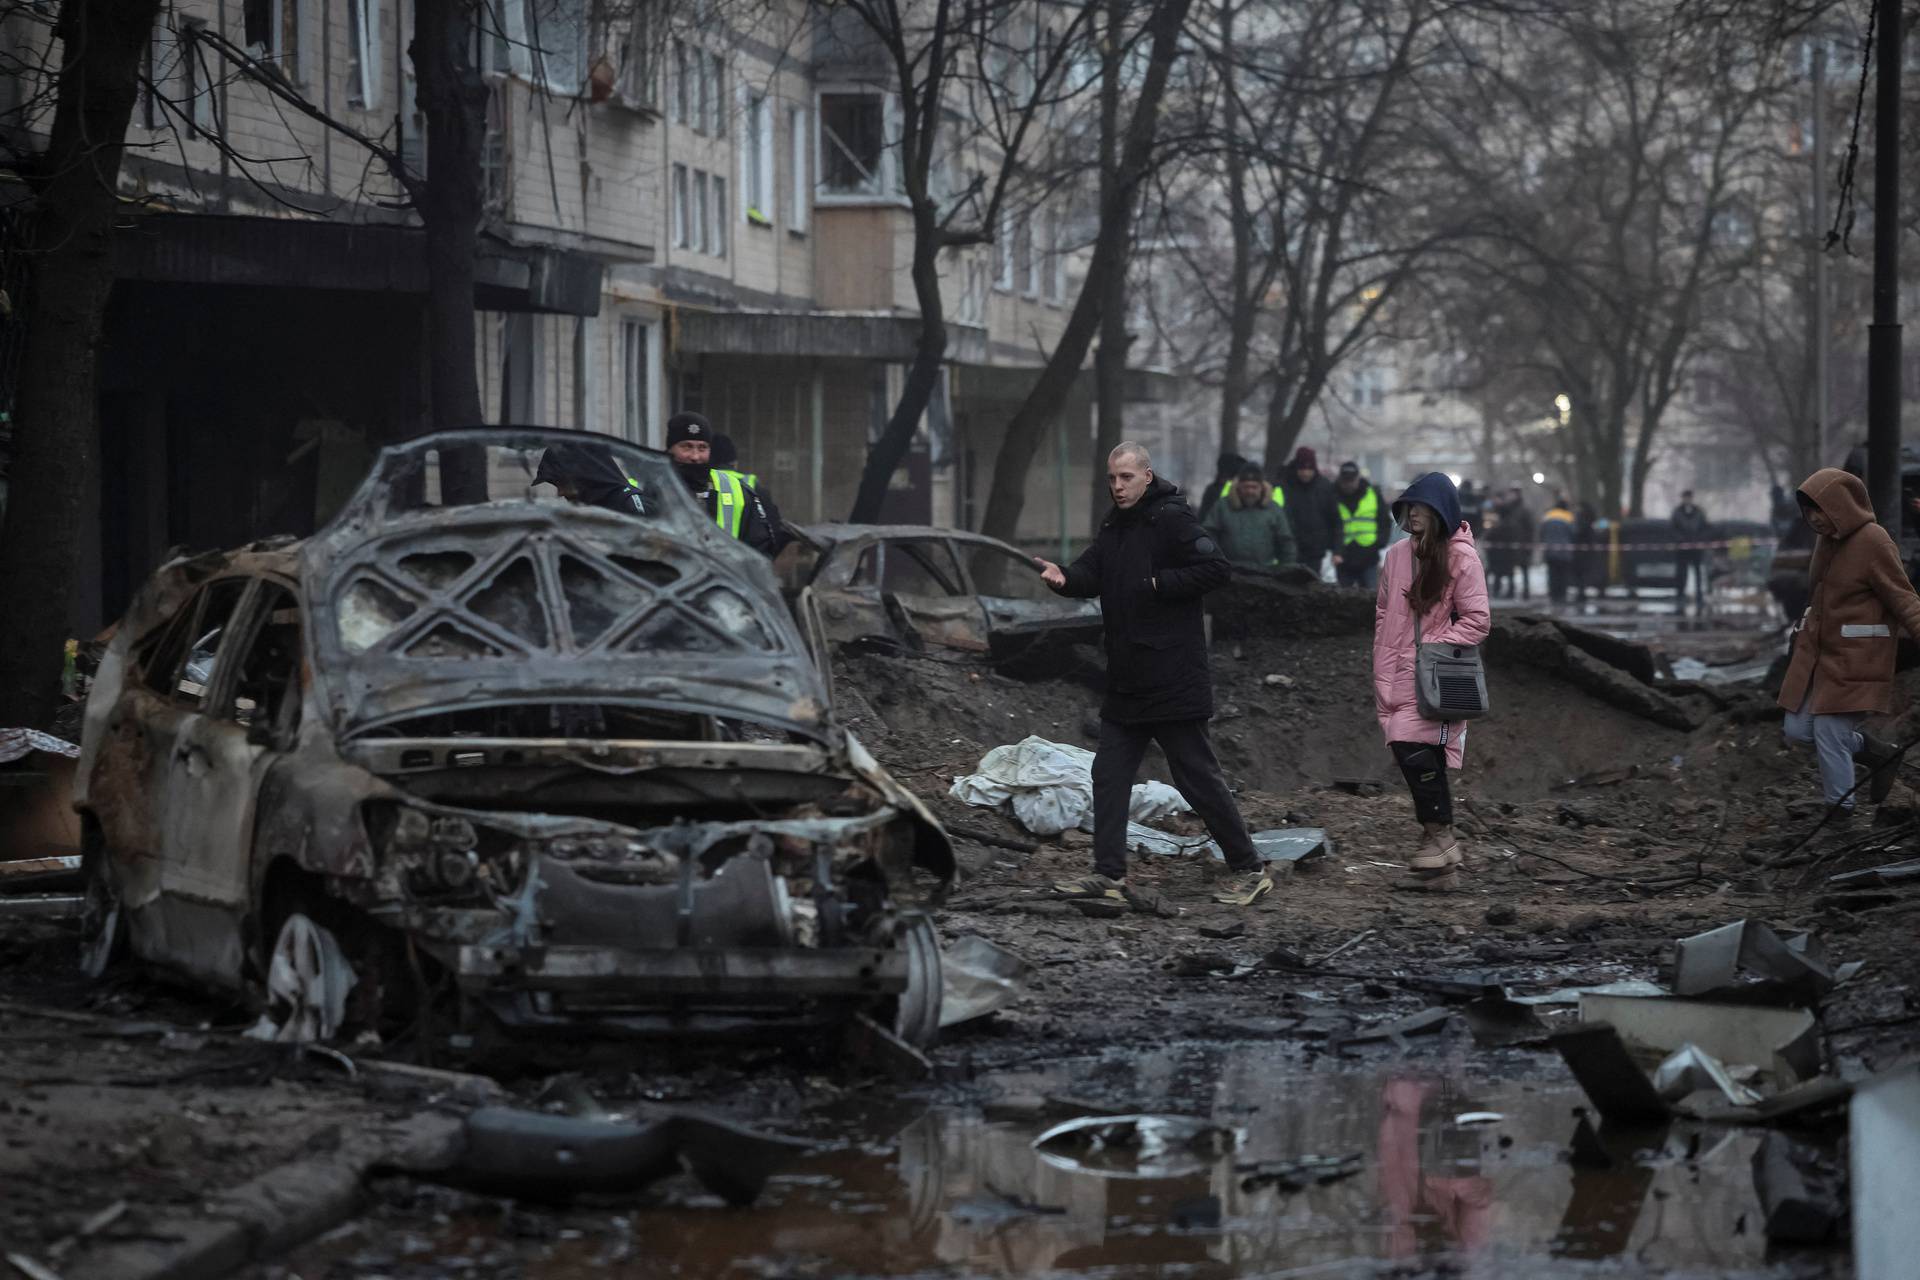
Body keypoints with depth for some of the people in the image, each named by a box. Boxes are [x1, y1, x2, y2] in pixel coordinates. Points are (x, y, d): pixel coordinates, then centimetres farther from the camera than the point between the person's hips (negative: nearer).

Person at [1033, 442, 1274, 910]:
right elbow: (1091, 574, 6)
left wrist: (1157, 583, -18)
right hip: (1127, 680, 9)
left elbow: (1217, 567, -18)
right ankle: (1110, 874, 12)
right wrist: (1064, 576, -15)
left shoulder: (1171, 519, -11)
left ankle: (1249, 871, 6)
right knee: (1109, 773, 7)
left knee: (1198, 776, -3)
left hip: (1174, 677, -9)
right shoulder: (1115, 526, 15)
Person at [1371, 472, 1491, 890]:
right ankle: (1440, 849, 10)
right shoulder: (1397, 555, 12)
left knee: (1415, 749, -19)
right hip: (1401, 678, 6)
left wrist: (1432, 649, -12)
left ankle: (1440, 838, -9)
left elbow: (1478, 621, -5)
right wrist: (1383, 675, 11)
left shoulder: (1461, 557, -5)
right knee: (1422, 759, 4)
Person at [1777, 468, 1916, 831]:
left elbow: (1903, 600, -18)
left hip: (1854, 656, -9)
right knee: (1798, 730, 8)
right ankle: (1878, 754, 25)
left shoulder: (1873, 542, -16)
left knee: (1830, 731, -7)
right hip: (1817, 651, 9)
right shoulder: (1828, 540, 9)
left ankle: (1841, 809, 13)